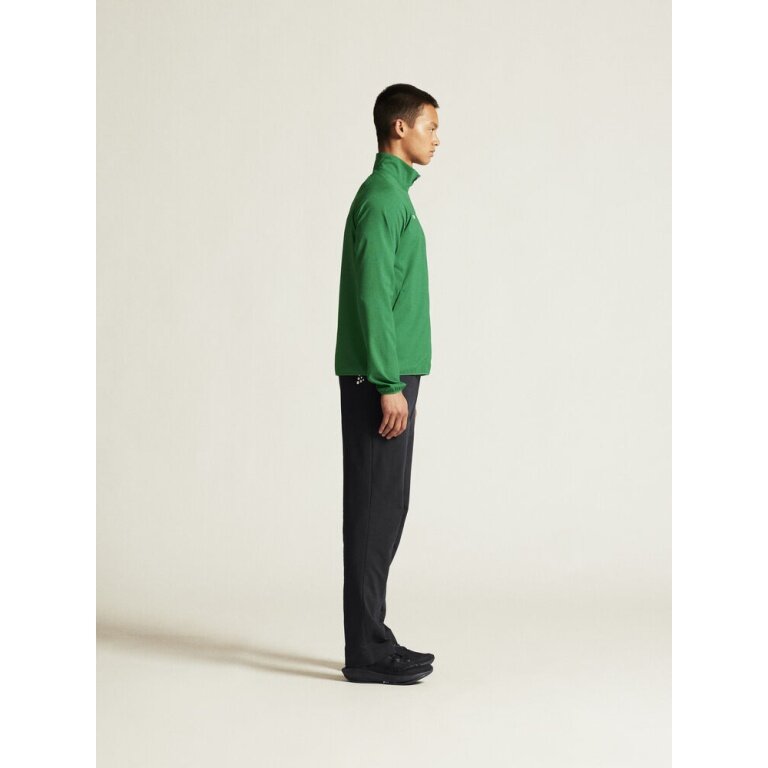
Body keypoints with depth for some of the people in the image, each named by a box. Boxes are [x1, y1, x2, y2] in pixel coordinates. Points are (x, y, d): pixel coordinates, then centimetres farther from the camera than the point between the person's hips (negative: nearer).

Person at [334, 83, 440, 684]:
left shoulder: (393, 193, 18)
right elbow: (371, 297, -20)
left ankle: (373, 639, 19)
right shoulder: (381, 196, -13)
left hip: (388, 376, 10)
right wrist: (389, 386, -21)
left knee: (386, 507, 12)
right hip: (379, 378, -10)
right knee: (376, 509, -5)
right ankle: (367, 652, 1)